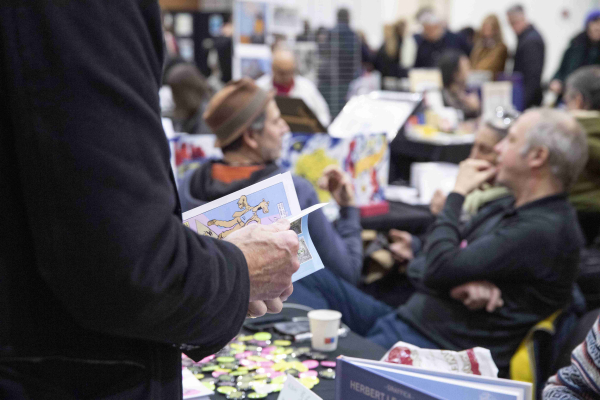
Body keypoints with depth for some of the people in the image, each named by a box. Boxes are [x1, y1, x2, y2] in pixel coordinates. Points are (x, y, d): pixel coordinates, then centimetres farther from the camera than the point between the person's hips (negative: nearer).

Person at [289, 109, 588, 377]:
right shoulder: (506, 209, 15)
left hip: (438, 348, -10)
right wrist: (461, 281, -13)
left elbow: (438, 269, -20)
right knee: (305, 277, -1)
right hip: (406, 319, 10)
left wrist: (457, 194, -4)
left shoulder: (544, 231, -16)